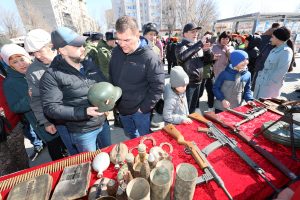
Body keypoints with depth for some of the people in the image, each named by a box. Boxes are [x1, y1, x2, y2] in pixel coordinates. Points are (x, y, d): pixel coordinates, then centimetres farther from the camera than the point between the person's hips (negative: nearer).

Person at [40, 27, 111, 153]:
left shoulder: (89, 65, 3)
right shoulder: (52, 76, -16)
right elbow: (51, 108, -19)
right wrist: (84, 112, -29)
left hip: (103, 123, 6)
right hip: (82, 131, -5)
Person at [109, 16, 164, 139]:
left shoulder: (149, 57, -21)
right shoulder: (116, 52, -3)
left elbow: (158, 87, -18)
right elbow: (111, 76, 10)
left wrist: (144, 108, -14)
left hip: (140, 110, -5)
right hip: (121, 108, 5)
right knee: (132, 138, 27)